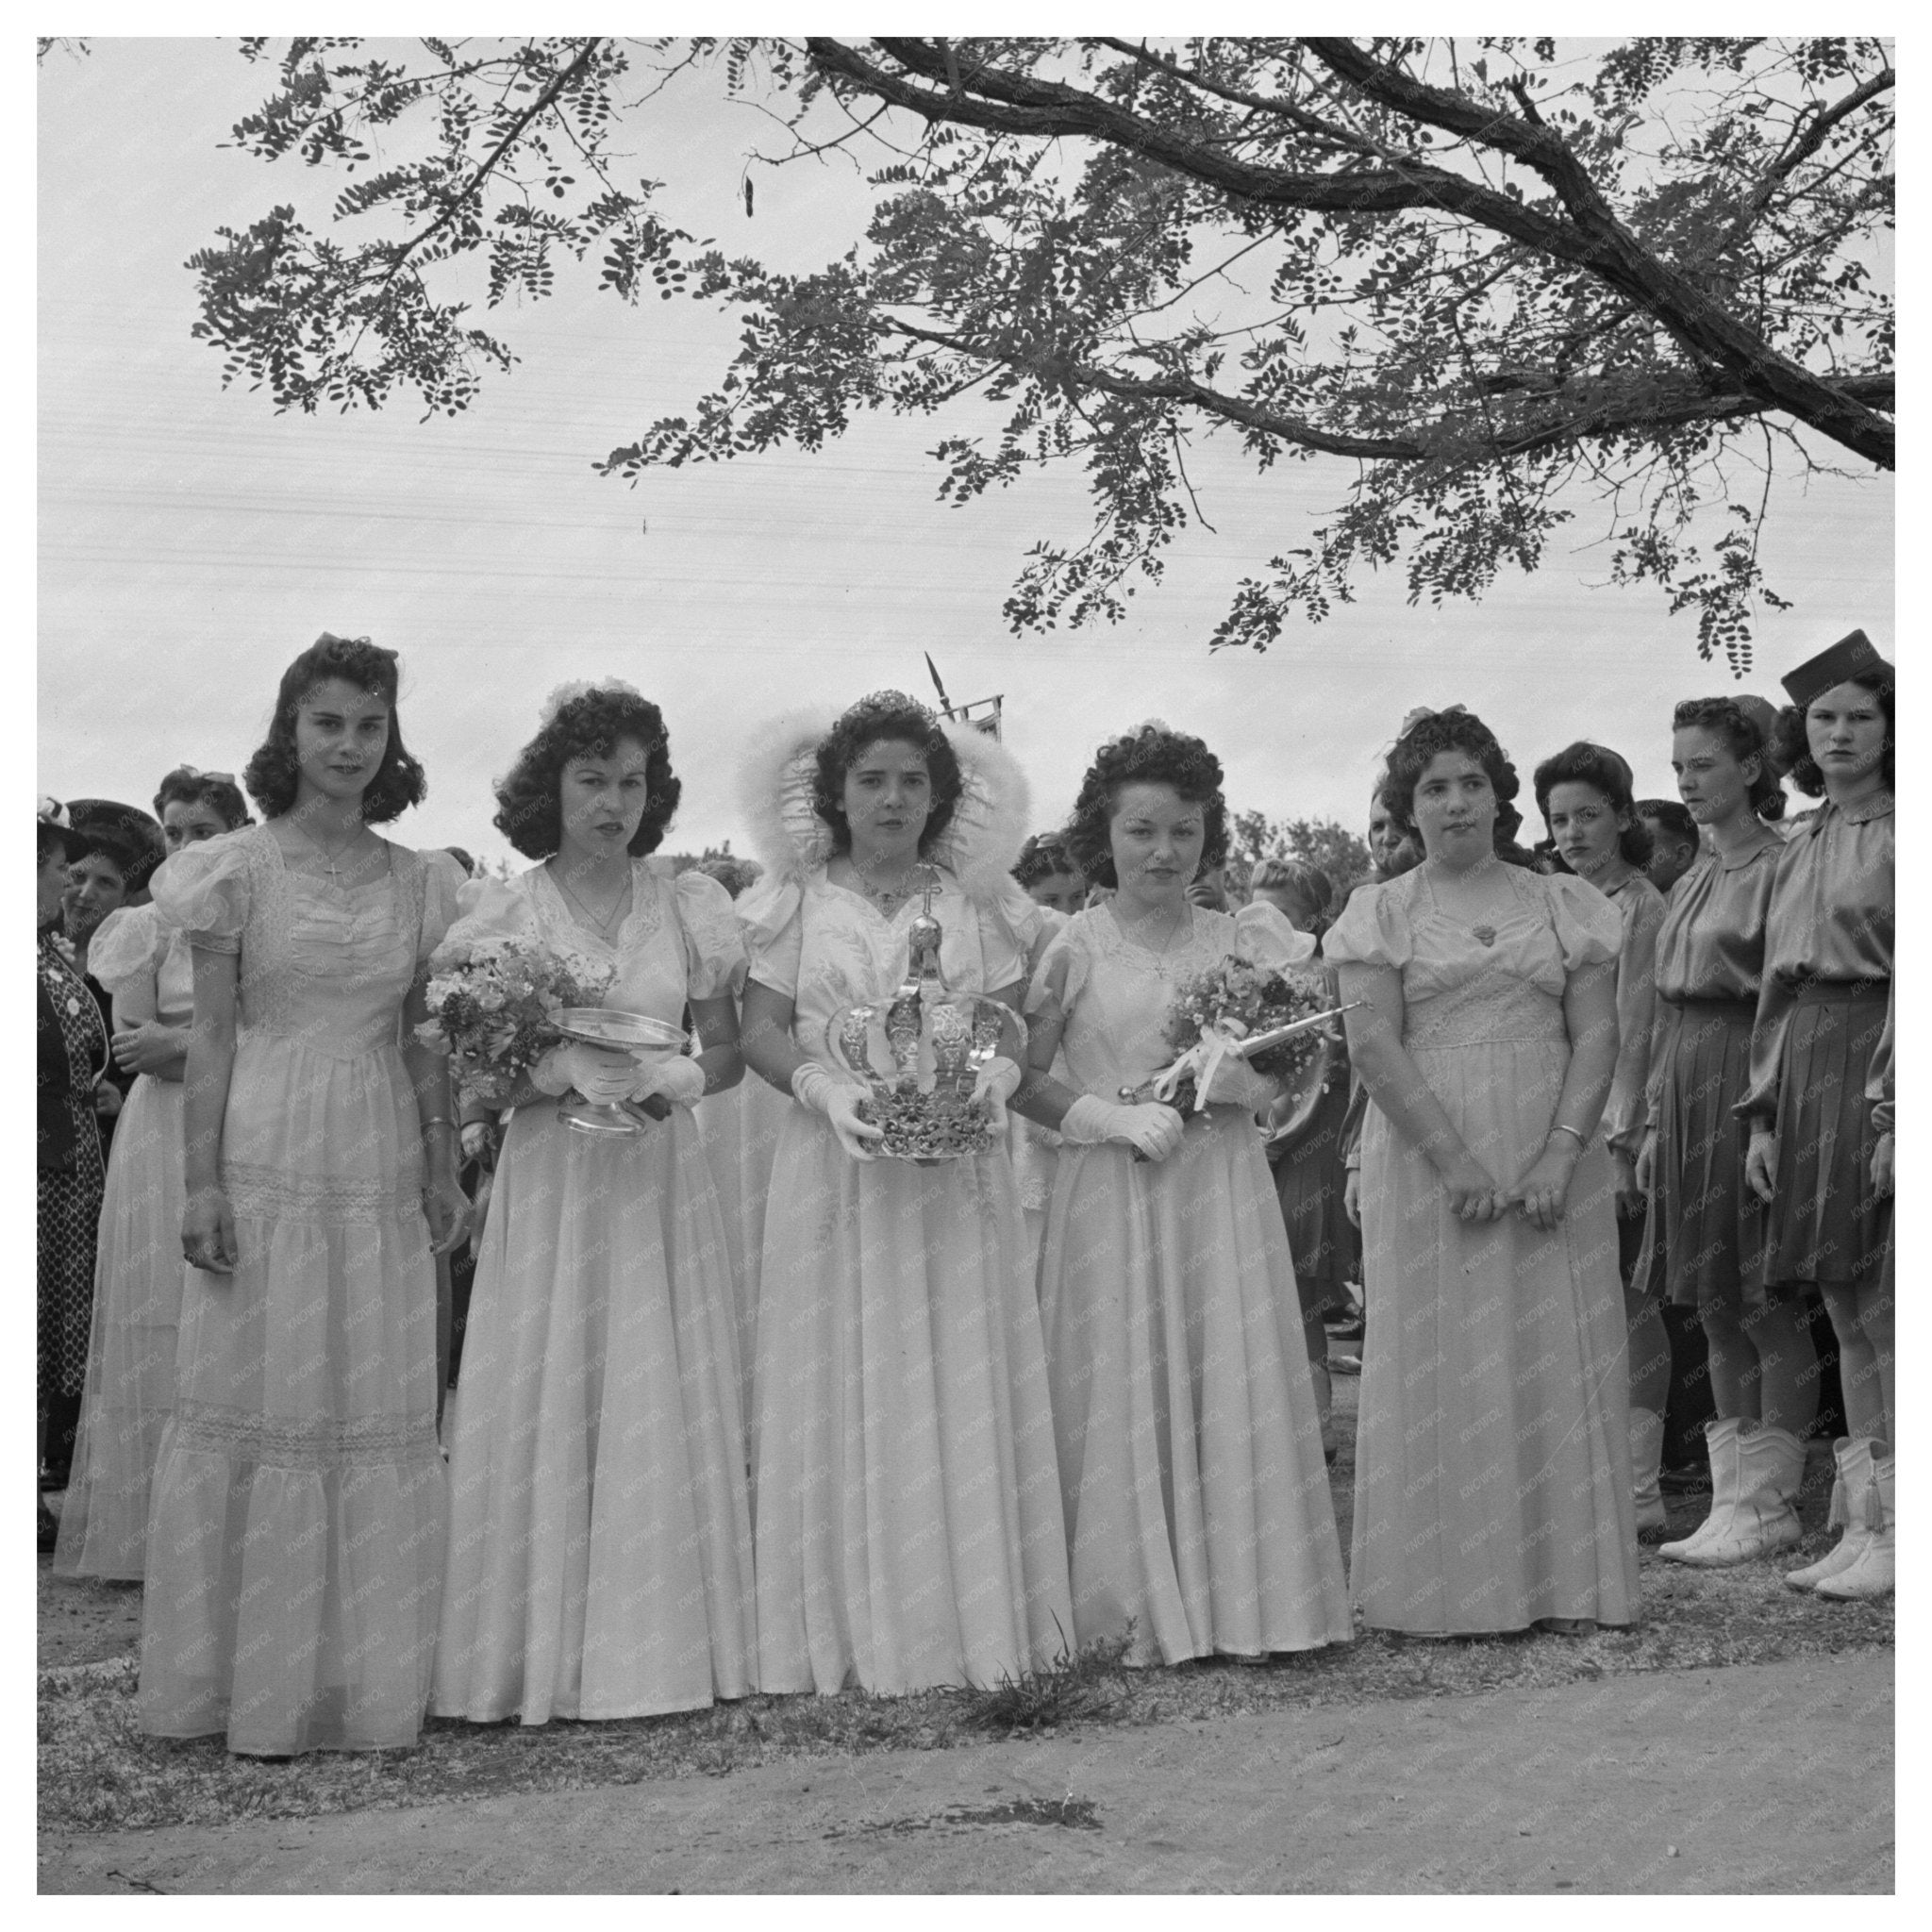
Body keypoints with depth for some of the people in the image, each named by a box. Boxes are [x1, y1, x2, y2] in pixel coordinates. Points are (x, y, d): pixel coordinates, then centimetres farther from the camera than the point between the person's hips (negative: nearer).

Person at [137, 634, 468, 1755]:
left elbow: (425, 1041, 12)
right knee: (256, 1405, 1)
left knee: (383, 1413, 5)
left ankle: (363, 1681, 16)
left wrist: (446, 1165, 6)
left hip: (382, 1174, 3)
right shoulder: (238, 870, 0)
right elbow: (213, 1035, -2)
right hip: (265, 1165, -3)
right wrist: (202, 1183, -8)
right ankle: (252, 1676, 12)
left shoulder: (421, 883, 9)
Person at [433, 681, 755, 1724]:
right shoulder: (501, 913, 0)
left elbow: (728, 1050, 11)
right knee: (545, 1404, -2)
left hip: (664, 1180, 2)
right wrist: (559, 1070, -17)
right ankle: (544, 1649, 7)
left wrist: (677, 1076, -10)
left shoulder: (688, 907, 6)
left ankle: (662, 1636, 14)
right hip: (549, 1178, -2)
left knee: (664, 1406, 3)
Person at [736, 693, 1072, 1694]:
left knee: (964, 1388, 1)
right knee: (843, 1394, -2)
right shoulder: (794, 899, 6)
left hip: (959, 1172, 1)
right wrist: (825, 1087, -18)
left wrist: (995, 1076, -14)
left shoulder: (977, 902, 10)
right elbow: (760, 1030, 0)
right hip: (836, 1165, -1)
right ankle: (853, 1628, 3)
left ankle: (975, 1621, 6)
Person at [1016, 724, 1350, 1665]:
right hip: (1113, 1195, -2)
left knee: (1234, 1385, 2)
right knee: (1125, 1391, 0)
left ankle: (1241, 1596, 12)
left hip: (1223, 1188, 2)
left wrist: (1225, 1077, -10)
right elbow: (1022, 1078, -2)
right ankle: (1141, 1607, 9)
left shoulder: (1240, 939, 8)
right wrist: (1113, 1116, -14)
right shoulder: (1074, 948, 0)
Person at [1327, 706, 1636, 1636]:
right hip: (1427, 1158, -2)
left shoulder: (1565, 904, 10)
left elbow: (1597, 1035, 3)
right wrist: (1456, 1159, -15)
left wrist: (1560, 1156, -12)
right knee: (1441, 1361, 0)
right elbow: (1373, 1044, -6)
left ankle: (1563, 1578, 9)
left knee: (1557, 1358, 2)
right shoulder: (1382, 912, 4)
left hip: (1552, 1158, 2)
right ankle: (1451, 1584, 6)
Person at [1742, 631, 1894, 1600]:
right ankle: (1864, 1523, 12)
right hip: (1804, 1068, 7)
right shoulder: (1797, 849, 18)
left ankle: (1897, 1529, -2)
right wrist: (1764, 1115, 13)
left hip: (1877, 1060, -7)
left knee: (1882, 1303, -7)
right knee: (1844, 1304, 7)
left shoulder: (1899, 834, -4)